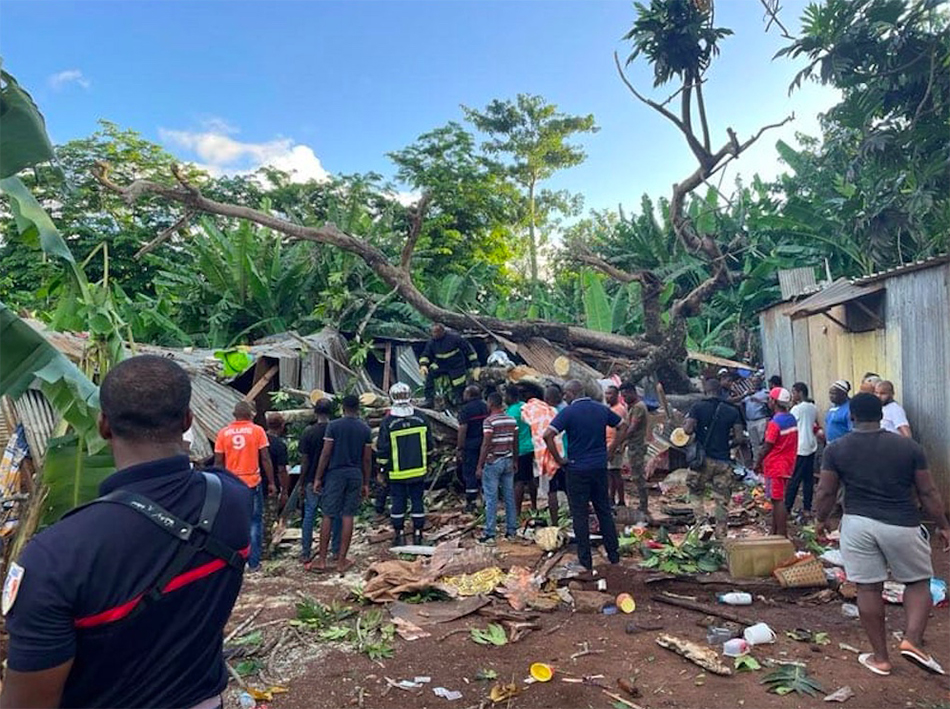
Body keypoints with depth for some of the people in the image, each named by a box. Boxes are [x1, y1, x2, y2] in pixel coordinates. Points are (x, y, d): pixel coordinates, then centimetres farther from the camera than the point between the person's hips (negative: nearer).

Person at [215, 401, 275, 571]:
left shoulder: (223, 433, 1)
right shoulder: (257, 430, -4)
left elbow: (218, 462, 3)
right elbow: (265, 459, -6)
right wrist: (271, 482, 2)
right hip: (253, 483, -2)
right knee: (255, 523, 7)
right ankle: (253, 563, 8)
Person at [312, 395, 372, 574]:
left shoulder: (333, 426, -5)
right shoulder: (365, 429, 3)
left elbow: (325, 454, -7)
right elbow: (367, 459, 4)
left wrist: (317, 478, 0)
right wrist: (366, 483, 12)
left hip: (335, 474, -2)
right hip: (355, 475, 2)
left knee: (328, 516, 5)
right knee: (348, 516, 6)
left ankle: (321, 559, 9)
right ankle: (341, 560, 10)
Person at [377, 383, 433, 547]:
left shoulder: (387, 421, -12)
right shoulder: (421, 418, -3)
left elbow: (382, 450, -8)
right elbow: (429, 445, 6)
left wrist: (381, 469, 3)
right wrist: (427, 464, 19)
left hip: (397, 472, -2)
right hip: (418, 470, 2)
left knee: (398, 502, 8)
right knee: (417, 501, 10)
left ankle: (399, 535, 13)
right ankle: (418, 534, 15)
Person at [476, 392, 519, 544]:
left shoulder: (489, 421, -13)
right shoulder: (512, 420, 6)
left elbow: (486, 445, -16)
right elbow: (515, 443, 10)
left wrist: (479, 466, -12)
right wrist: (515, 461, 20)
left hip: (493, 462, -6)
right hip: (508, 461, 6)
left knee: (491, 499, -2)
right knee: (509, 497, 11)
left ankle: (489, 535, 0)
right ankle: (511, 531, 17)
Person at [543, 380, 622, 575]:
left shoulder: (569, 412, -13)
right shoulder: (601, 409, 4)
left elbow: (548, 435, -23)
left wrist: (559, 459, -13)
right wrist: (610, 450, 16)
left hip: (578, 469, -5)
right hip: (600, 467, 5)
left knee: (580, 515, 5)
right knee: (604, 511, 16)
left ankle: (586, 562, 10)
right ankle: (614, 555, 23)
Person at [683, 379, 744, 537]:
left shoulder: (698, 407, -4)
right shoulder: (732, 411, 4)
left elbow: (688, 430, -13)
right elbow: (739, 437, 0)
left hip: (702, 459, -2)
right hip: (723, 461, 2)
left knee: (696, 494, 14)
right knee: (722, 500, 9)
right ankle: (721, 534, 11)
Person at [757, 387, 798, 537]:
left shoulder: (775, 423, -19)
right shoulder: (792, 419, 7)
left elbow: (767, 447, -15)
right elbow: (790, 443, 13)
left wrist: (758, 464, -3)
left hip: (775, 467, -8)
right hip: (787, 465, 8)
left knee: (778, 500, -3)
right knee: (777, 499, 15)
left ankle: (781, 535, 0)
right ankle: (774, 532, 23)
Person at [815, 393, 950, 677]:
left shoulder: (836, 449, -2)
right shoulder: (909, 447, -2)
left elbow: (825, 493, 0)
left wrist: (821, 520, 16)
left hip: (857, 524, 1)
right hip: (901, 526, 0)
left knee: (868, 588, 9)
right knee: (918, 582, 19)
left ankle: (880, 657, 17)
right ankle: (912, 639, 1)